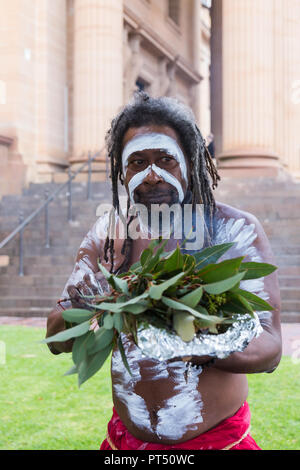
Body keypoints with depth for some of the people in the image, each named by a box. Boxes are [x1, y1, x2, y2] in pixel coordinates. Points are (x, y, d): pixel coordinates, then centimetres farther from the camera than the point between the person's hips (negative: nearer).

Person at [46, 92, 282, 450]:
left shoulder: (237, 230, -12)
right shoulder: (106, 235, -1)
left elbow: (269, 347, -18)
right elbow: (55, 339, -3)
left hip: (217, 437, -3)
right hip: (126, 438, 3)